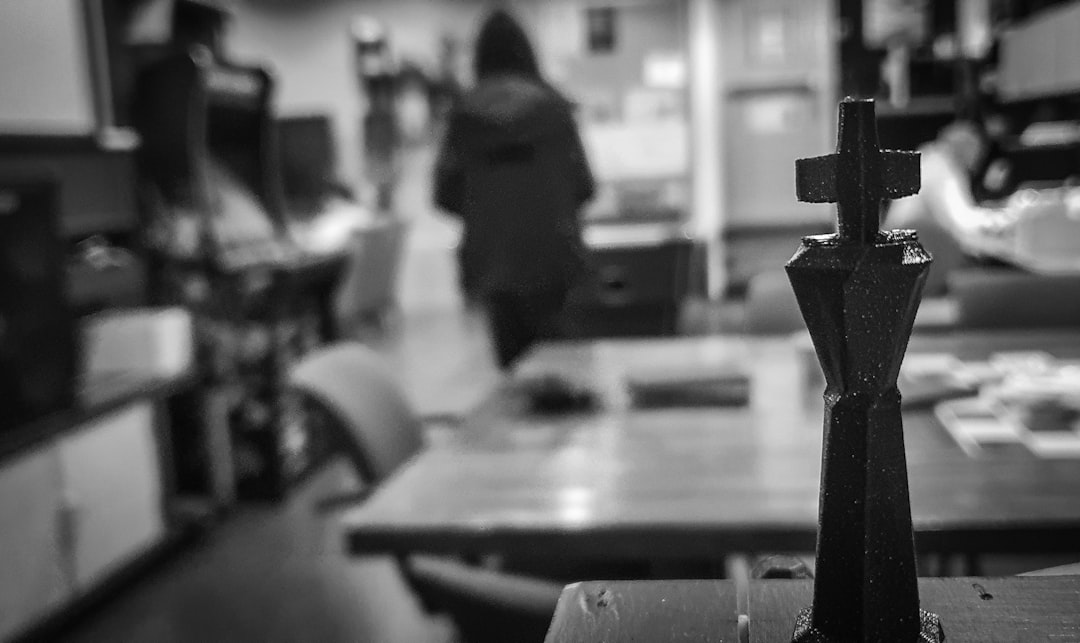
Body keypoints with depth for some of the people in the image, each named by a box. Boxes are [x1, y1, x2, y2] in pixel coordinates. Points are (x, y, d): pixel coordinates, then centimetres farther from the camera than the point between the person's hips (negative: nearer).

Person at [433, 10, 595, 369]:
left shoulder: (465, 113, -2)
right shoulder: (552, 106, -5)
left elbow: (445, 194, 0)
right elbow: (583, 186, -3)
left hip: (490, 256, 2)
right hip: (550, 256, -1)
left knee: (512, 354, 12)